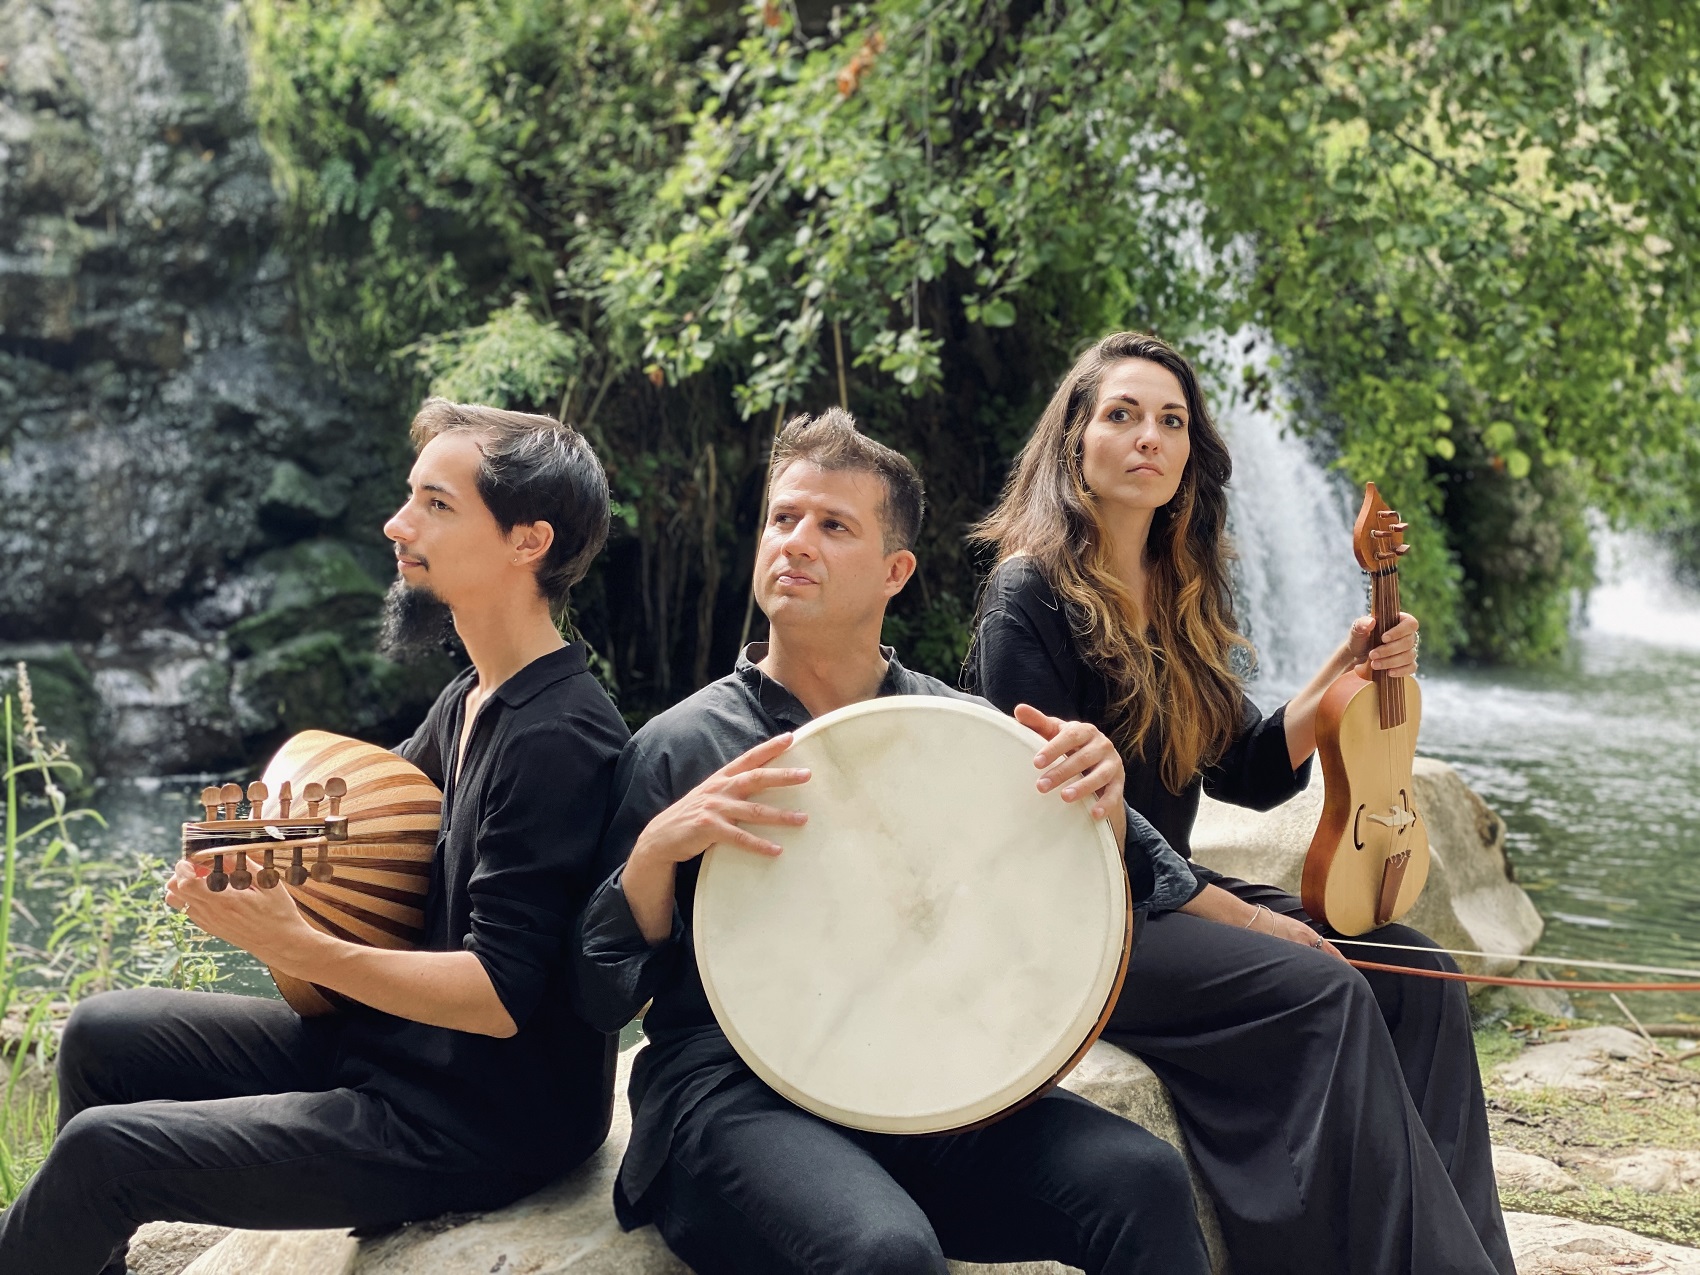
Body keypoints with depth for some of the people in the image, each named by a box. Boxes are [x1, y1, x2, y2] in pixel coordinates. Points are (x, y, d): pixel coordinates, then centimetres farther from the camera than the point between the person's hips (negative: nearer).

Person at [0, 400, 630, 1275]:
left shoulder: (558, 739, -23)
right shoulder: (472, 699, 7)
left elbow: (502, 994, -26)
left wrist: (296, 948, -28)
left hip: (478, 1126, -9)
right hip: (388, 1039, 9)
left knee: (101, 1151, -13)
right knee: (106, 1035, 12)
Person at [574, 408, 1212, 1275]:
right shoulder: (679, 747, 3)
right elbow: (601, 999, 2)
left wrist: (1102, 805, -9)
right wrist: (658, 853, -15)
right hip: (735, 1093, -3)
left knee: (1145, 1180, -24)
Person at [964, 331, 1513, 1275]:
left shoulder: (1180, 601, 11)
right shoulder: (1032, 594, -12)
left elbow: (1248, 775, 10)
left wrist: (1347, 672, -5)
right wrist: (1231, 913, -17)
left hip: (1167, 892, 8)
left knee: (1415, 973, -8)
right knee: (1322, 992, -25)